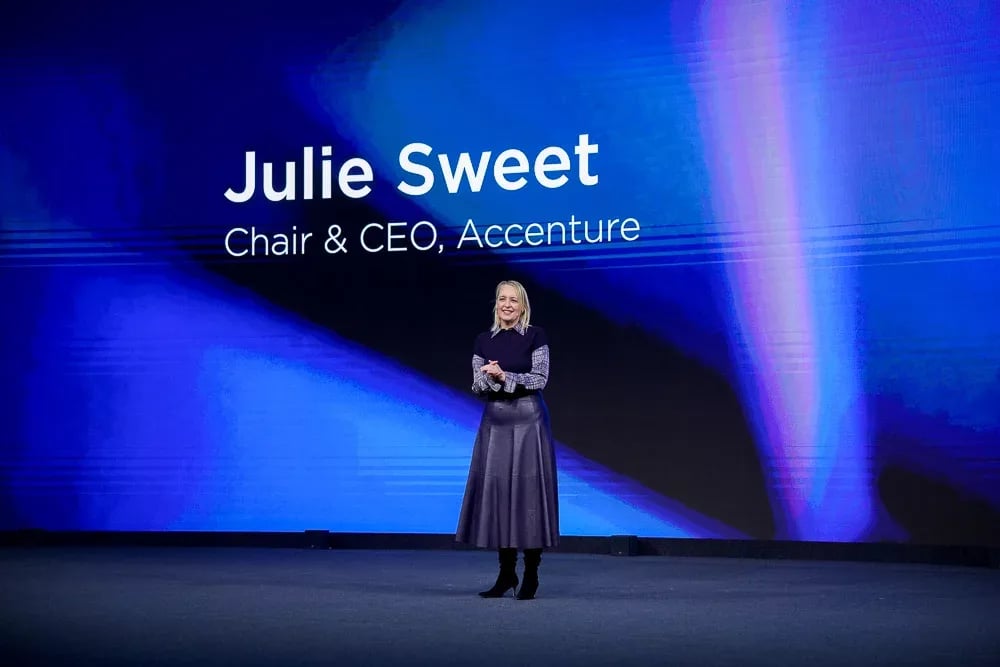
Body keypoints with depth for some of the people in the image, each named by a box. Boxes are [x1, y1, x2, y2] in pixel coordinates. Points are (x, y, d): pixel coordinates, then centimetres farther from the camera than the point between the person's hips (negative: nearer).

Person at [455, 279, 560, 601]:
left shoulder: (535, 336, -2)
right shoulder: (483, 341, 9)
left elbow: (540, 379, -9)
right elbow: (477, 387, 5)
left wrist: (504, 376, -18)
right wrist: (489, 377, -16)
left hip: (528, 421, -4)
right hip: (494, 423, 4)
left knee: (528, 489, -5)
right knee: (495, 488, 2)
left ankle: (531, 574, 5)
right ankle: (506, 573, 12)